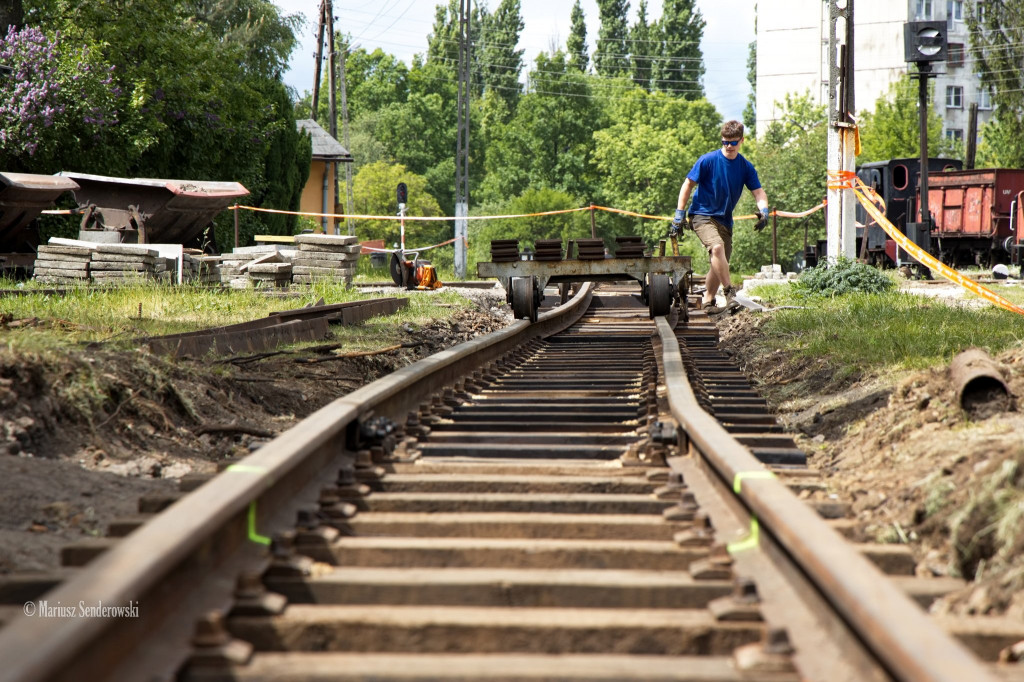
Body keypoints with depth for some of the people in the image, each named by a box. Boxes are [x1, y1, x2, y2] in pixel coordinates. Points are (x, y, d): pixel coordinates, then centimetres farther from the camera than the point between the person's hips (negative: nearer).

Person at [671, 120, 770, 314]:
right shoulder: (708, 160, -9)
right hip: (702, 215, -5)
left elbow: (758, 191, 2)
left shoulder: (746, 167, 3)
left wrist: (764, 211, -19)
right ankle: (730, 293, -27)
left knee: (719, 264, 8)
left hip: (724, 220, 6)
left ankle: (707, 301, 25)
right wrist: (679, 215, -8)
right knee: (717, 247, -30)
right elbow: (688, 185, -4)